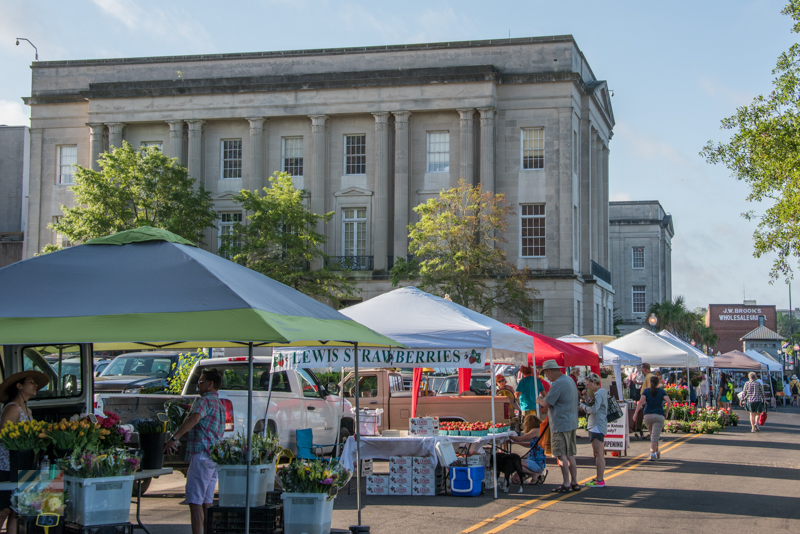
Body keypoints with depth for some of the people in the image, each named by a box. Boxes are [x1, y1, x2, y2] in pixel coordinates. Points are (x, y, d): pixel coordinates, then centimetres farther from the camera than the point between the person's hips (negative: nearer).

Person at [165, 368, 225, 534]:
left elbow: (195, 418, -29)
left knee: (195, 501, -10)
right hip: (215, 457, 9)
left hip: (201, 454, -9)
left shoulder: (205, 400, -10)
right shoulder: (220, 404, 21)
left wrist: (174, 438, -34)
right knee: (207, 501, 12)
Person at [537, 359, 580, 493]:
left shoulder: (558, 384, -18)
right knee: (570, 454, 13)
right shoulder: (569, 380, 14)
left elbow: (546, 404, -18)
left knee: (562, 455, -4)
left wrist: (539, 400, 3)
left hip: (560, 425, -10)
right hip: (571, 423, 10)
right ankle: (574, 482, 15)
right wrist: (544, 401, 19)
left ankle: (566, 484, -4)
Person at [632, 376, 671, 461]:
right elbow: (668, 401, -9)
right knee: (655, 437, -8)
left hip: (648, 416, 2)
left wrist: (635, 413, -12)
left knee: (653, 435, 22)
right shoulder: (661, 391, 5)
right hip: (659, 416, -2)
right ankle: (652, 454, -23)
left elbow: (641, 401, -10)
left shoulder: (646, 391, 6)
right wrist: (667, 412, 3)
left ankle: (657, 452, 32)